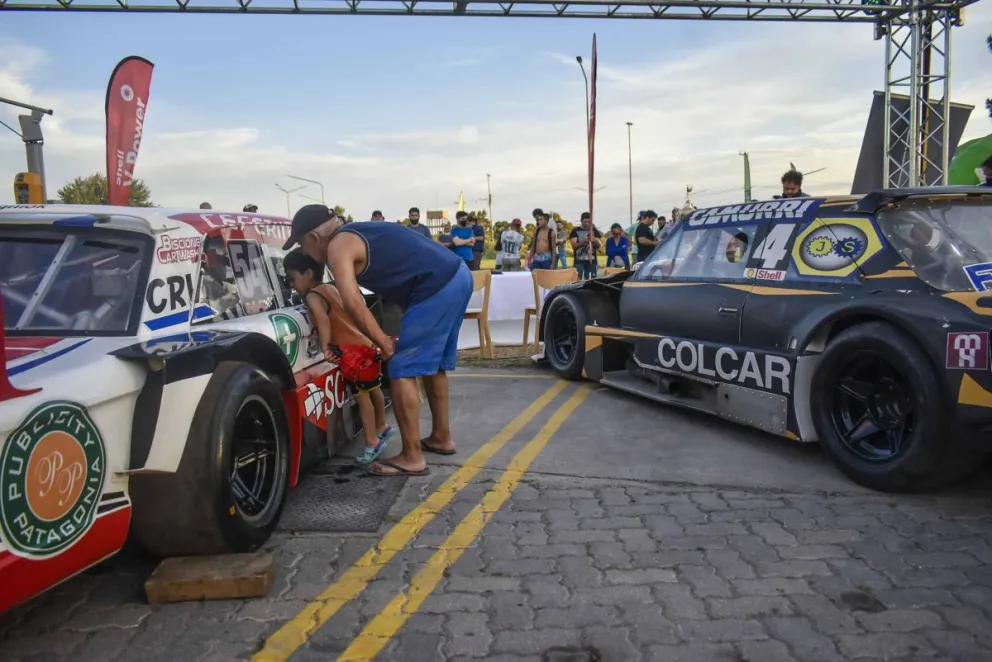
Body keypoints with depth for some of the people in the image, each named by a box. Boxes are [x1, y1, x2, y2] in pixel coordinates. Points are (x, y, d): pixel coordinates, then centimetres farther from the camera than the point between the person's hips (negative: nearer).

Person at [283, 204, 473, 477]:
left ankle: (411, 458, 3)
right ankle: (441, 437, 34)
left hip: (437, 289, -10)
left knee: (403, 370, -3)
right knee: (432, 363, 22)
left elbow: (353, 303, -16)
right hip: (457, 274, 10)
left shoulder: (338, 246, -3)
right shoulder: (358, 233, 25)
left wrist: (383, 343, -7)